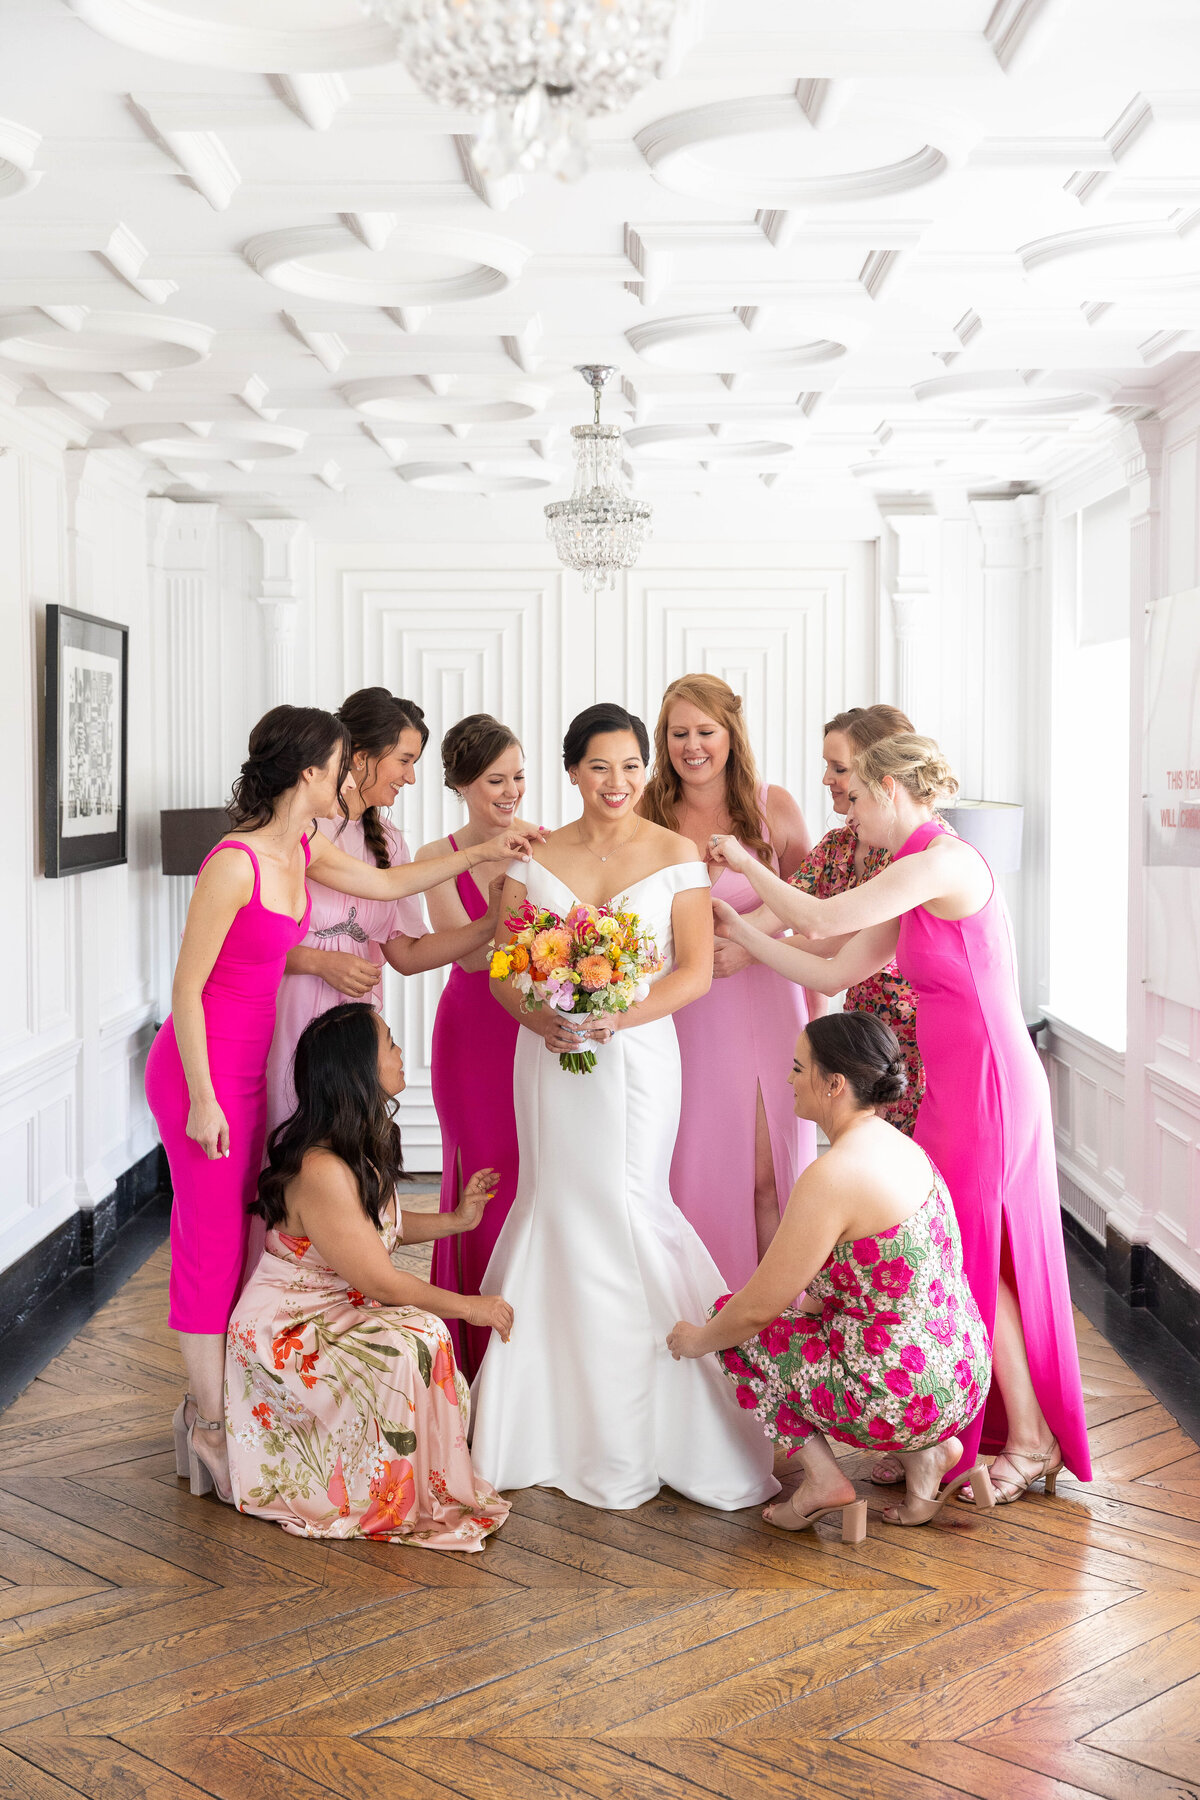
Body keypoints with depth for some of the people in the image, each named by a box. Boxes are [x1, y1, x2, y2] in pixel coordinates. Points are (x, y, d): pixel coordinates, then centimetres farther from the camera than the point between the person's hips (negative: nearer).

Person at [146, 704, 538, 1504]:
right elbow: (188, 987, -18)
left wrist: (481, 852, 16)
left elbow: (389, 883, 20)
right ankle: (210, 1427, 10)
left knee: (239, 1234, 11)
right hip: (203, 1068, -8)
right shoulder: (234, 864, -21)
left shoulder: (305, 850, 4)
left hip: (249, 1066, 8)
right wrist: (202, 1100, -17)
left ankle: (210, 1403, 22)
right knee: (212, 1241, -1)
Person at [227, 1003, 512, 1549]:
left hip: (338, 1313, 10)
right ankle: (394, 1500, -9)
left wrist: (457, 1219, 7)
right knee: (414, 1343, -27)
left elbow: (382, 1227, 19)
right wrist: (469, 1307, -10)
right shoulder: (322, 1172, -29)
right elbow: (381, 1282, -21)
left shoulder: (366, 1145, 2)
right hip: (284, 1335, -10)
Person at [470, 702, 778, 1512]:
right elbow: (502, 966, 5)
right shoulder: (536, 857, 7)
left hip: (637, 1056, -2)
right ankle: (560, 1423, 16)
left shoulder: (676, 854, 0)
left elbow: (696, 971, -4)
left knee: (625, 1210, -5)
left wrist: (619, 1014, -19)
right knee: (559, 1210, 4)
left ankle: (639, 1435, 9)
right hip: (552, 1056, 3)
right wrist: (538, 1018, -16)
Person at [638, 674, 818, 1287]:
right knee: (690, 1175, 5)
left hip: (761, 1010, -1)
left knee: (764, 1177, -1)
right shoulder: (648, 817, 3)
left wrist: (750, 947, -10)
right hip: (680, 1019, 2)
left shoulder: (774, 808, -1)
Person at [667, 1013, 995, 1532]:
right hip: (964, 1380, 8)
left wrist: (698, 1340, 5)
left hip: (905, 1399, -8)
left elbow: (759, 1308, -13)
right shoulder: (900, 1146, 6)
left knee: (733, 1323, 7)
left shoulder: (832, 1177, -22)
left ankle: (823, 1478, 5)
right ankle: (926, 1454, 15)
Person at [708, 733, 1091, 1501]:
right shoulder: (911, 889, 13)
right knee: (966, 1260, 13)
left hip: (987, 1084, -9)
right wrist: (740, 929, 11)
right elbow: (832, 971, 12)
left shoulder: (945, 861, -16)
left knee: (969, 1259, 1)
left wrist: (749, 863, -2)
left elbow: (822, 918, -16)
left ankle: (1031, 1438, 14)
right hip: (956, 1087, 9)